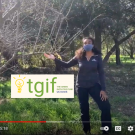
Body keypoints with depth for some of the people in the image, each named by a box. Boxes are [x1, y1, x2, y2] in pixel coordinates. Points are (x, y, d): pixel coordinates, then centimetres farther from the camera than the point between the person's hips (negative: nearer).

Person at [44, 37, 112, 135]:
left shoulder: (97, 57, -3)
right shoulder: (79, 57, -1)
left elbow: (101, 73, -3)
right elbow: (67, 65, 7)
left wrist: (103, 89, -9)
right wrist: (54, 58, -3)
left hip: (94, 85, -1)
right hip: (81, 87, 1)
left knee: (105, 107, -11)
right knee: (84, 110, 10)